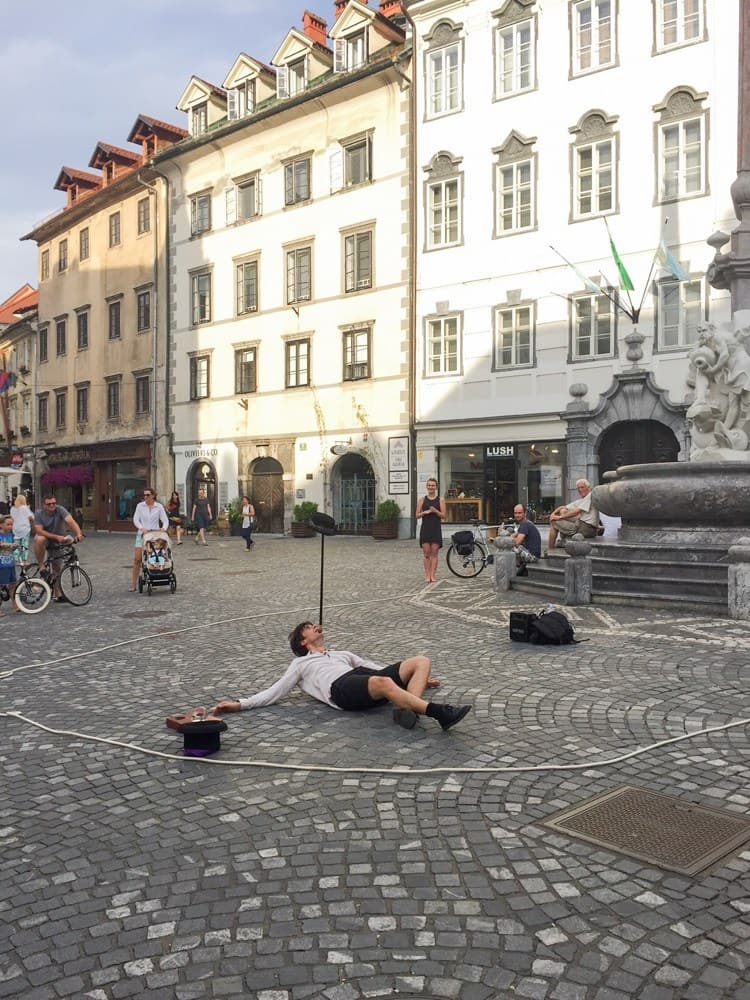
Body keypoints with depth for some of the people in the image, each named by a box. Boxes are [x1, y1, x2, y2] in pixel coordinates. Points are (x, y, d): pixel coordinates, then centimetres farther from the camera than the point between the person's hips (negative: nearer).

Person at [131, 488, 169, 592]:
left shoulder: (159, 507, 2)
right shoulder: (140, 506, 3)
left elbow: (165, 520, 0)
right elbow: (135, 519, -1)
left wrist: (164, 528, -20)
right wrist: (141, 528, -19)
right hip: (142, 534, 0)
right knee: (137, 559, -5)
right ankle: (134, 584, -1)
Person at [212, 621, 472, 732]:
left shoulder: (342, 654, 42)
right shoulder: (301, 664, 28)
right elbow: (275, 691, 19)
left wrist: (413, 678, 30)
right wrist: (240, 704, 5)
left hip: (367, 681, 7)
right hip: (341, 687, -6)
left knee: (421, 661, -12)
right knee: (383, 683, -40)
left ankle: (407, 710, -36)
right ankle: (440, 713, -48)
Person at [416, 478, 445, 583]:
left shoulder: (440, 500, 5)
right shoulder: (422, 500, 7)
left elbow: (443, 515, 0)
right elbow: (417, 515, 6)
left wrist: (435, 511, -17)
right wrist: (425, 512, -12)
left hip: (436, 528, 0)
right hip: (425, 528, 1)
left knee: (434, 553, -1)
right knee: (426, 553, 0)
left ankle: (433, 575, 2)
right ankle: (427, 575, 4)